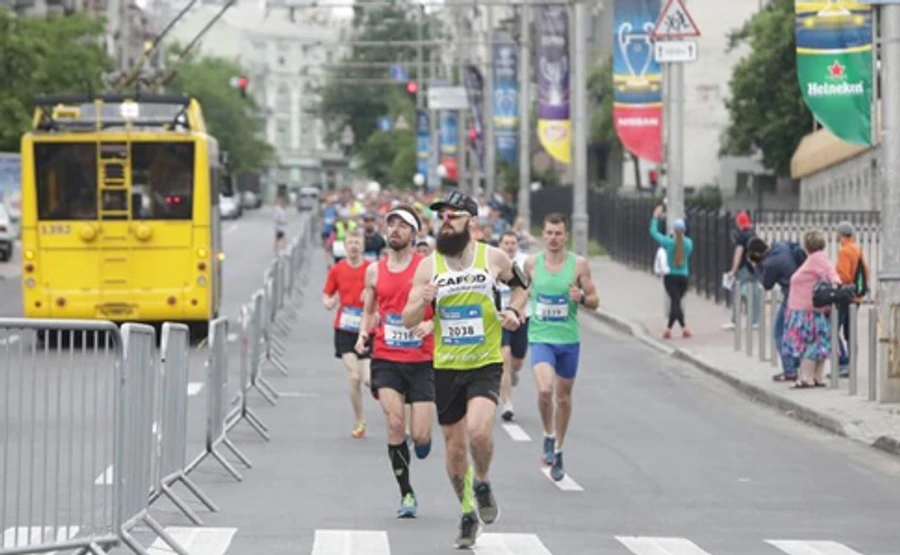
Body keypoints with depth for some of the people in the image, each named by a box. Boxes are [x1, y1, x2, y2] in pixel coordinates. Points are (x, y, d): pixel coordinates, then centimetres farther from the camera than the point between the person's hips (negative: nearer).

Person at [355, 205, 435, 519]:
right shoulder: (375, 271, 8)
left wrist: (430, 324, -19)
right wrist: (363, 334, -1)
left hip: (421, 361, -2)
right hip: (386, 359, 2)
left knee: (420, 436, -5)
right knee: (395, 424, -16)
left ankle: (423, 440, 35)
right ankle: (406, 494, -2)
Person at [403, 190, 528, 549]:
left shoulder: (494, 258, -2)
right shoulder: (428, 266, -1)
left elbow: (520, 285, 17)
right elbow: (408, 321, -2)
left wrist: (515, 311, -2)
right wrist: (423, 301, -23)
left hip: (486, 364, -2)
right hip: (446, 367, 2)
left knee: (479, 430, -24)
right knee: (455, 446, 9)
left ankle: (482, 484, 7)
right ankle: (468, 513, 28)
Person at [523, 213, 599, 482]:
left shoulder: (579, 264, -3)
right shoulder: (532, 263, 0)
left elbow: (594, 301, 1)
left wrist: (581, 298, -19)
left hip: (569, 339, 1)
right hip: (540, 337, -1)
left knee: (563, 396, 11)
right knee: (545, 389, -23)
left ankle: (558, 451, 29)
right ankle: (548, 436, 3)